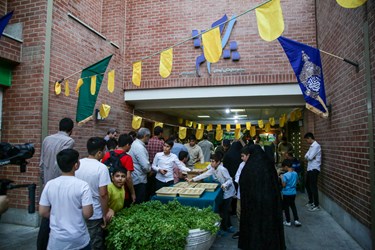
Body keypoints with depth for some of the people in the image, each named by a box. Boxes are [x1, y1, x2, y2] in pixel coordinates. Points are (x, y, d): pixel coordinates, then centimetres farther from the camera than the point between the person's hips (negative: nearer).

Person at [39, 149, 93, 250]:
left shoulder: (49, 185, -6)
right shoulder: (82, 185, -18)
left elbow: (43, 212, 0)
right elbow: (87, 214, -18)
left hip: (57, 240, 3)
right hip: (79, 240, -3)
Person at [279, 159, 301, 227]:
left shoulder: (285, 175, -22)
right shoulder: (295, 173, -2)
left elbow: (284, 185, -18)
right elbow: (296, 182, 10)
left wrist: (281, 178, -7)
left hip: (286, 193, -6)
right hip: (293, 193, 6)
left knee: (286, 207, 8)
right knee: (293, 206, 20)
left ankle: (288, 222, 16)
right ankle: (296, 220, 17)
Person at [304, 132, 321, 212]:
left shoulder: (316, 146, -16)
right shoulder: (312, 146, 16)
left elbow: (310, 157, -22)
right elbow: (306, 156, 9)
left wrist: (307, 156, -2)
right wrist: (308, 156, -10)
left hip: (314, 169, -10)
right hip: (310, 168, 10)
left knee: (313, 187, -4)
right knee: (308, 185, 18)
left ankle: (316, 205, 6)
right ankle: (311, 202, 31)